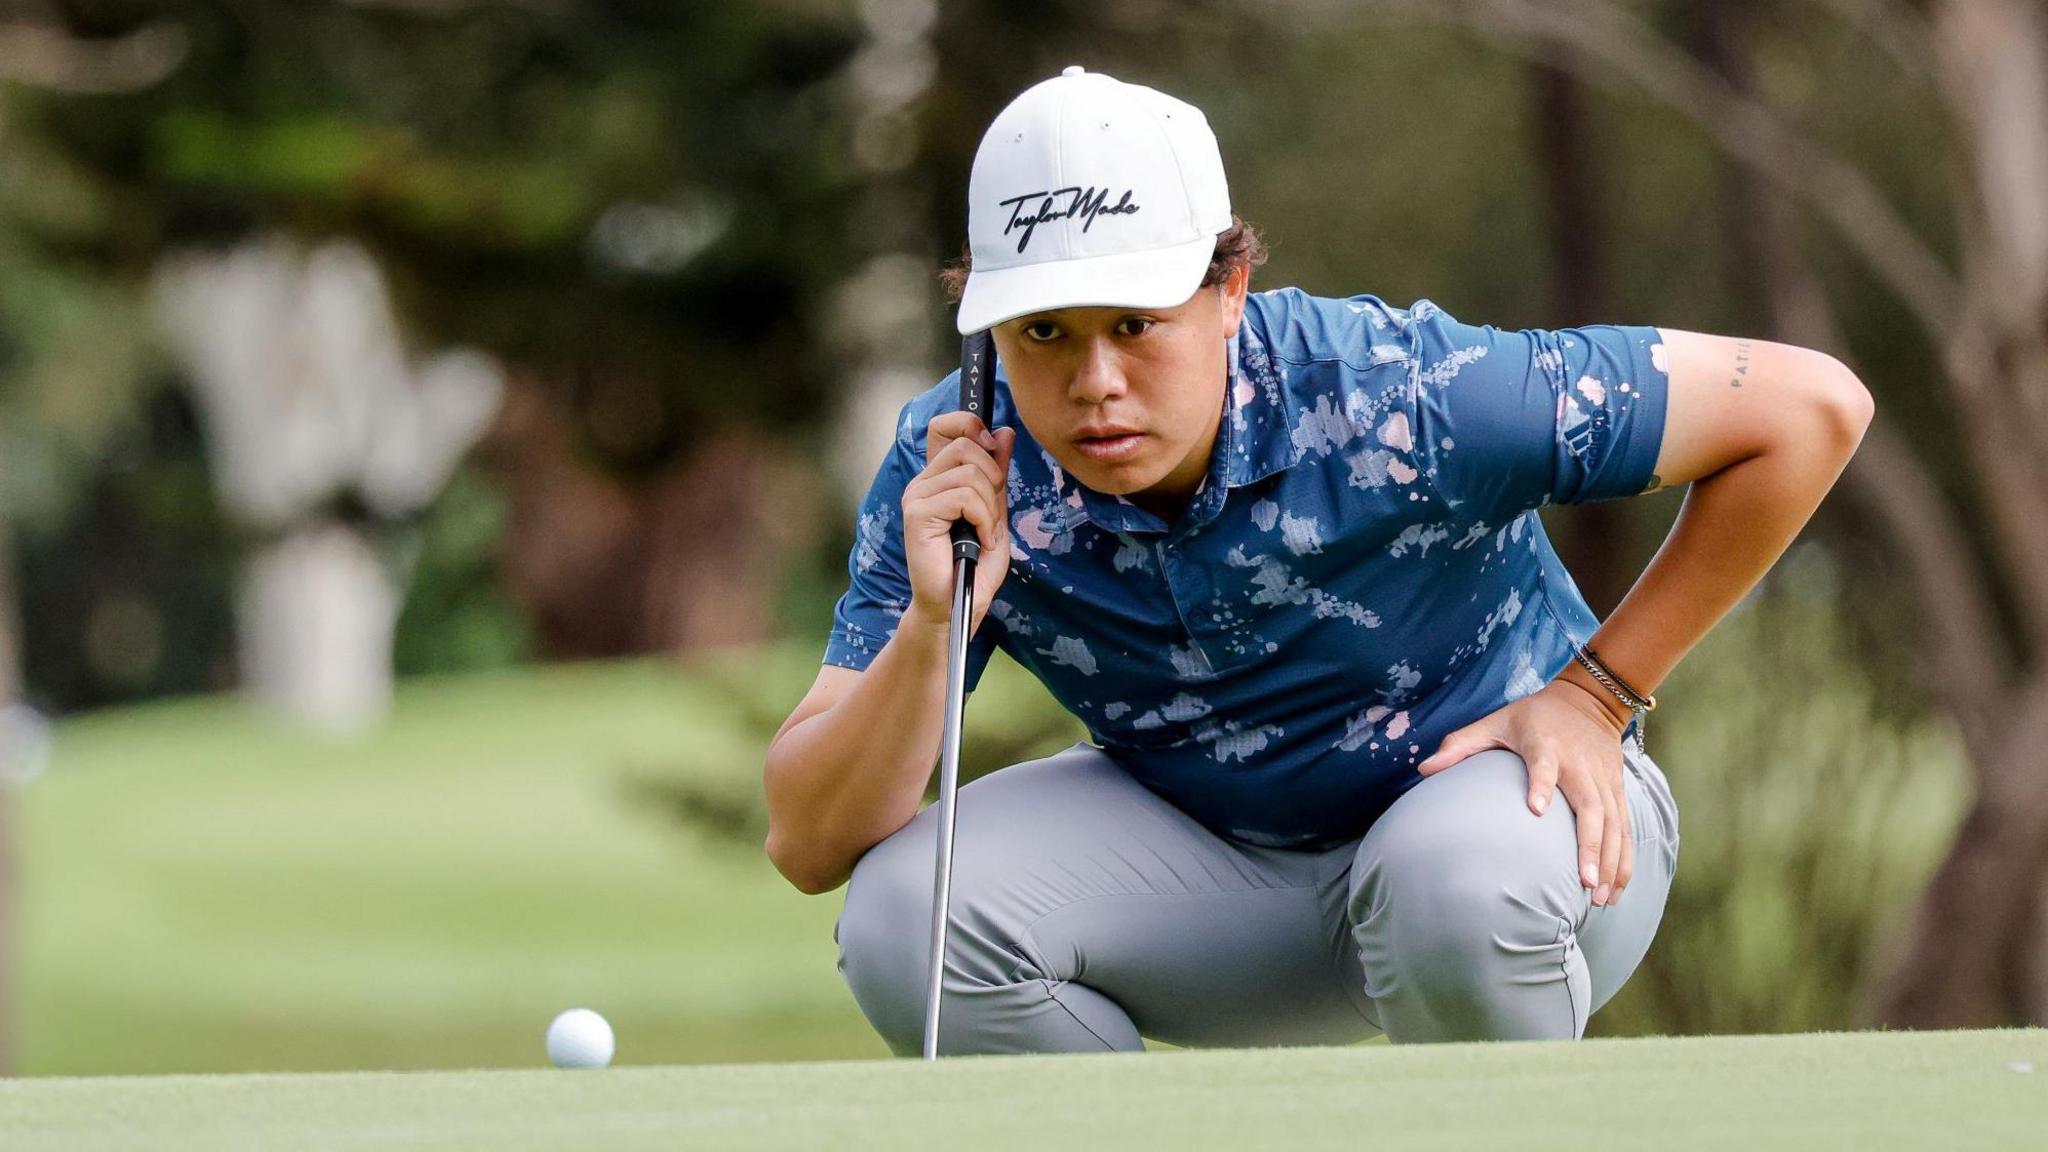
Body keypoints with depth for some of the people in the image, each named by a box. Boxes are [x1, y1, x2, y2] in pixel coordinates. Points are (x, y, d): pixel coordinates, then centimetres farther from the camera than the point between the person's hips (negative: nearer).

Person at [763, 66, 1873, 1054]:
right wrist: (934, 625, -38)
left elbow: (1812, 407, -23)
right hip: (1205, 850, 4)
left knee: (1462, 874, -39)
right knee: (905, 914, -23)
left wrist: (1596, 695, -17)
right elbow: (809, 845, -21)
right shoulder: (954, 471, -19)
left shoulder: (1407, 399, -30)